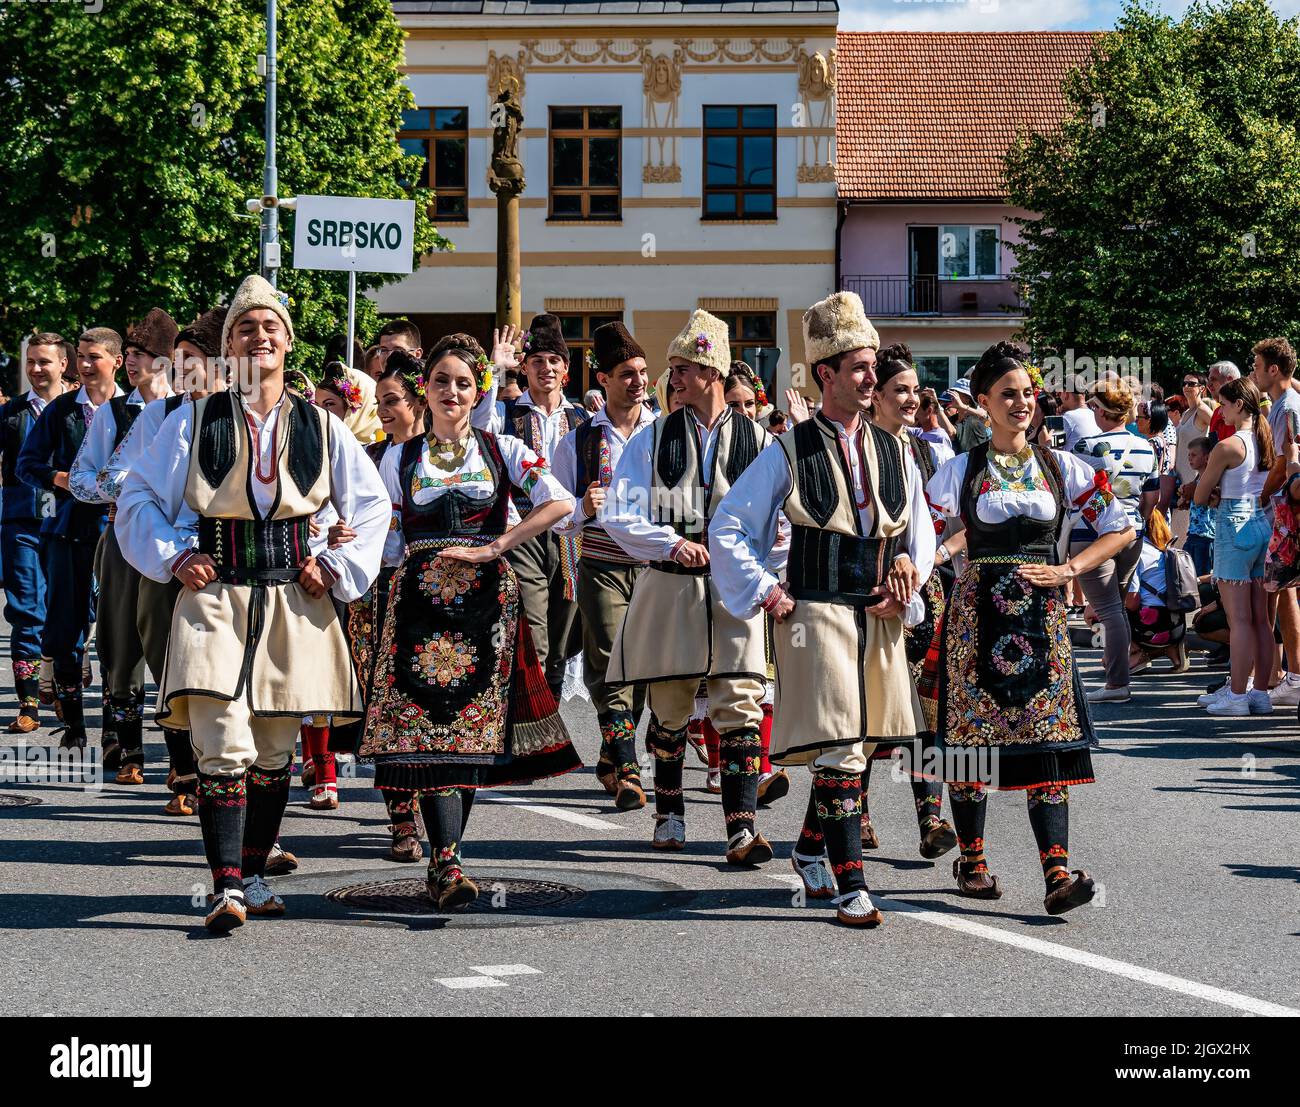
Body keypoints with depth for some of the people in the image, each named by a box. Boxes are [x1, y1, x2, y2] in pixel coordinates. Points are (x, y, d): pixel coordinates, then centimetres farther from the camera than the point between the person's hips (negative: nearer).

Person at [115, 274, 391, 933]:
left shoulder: (319, 426, 8)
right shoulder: (195, 421, 3)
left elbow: (372, 504, 17)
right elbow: (139, 498, 9)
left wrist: (337, 569, 5)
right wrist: (173, 557, -4)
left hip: (294, 602, 3)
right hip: (215, 595, -3)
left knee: (274, 749, 8)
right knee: (223, 745, -14)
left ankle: (253, 875, 20)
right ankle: (227, 886, -17)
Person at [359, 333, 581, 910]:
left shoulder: (501, 450, 8)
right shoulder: (401, 458, 12)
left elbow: (560, 502, -6)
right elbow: (387, 542, 12)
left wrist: (493, 547, -9)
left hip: (485, 601, 0)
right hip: (421, 598, 0)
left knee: (474, 725, -1)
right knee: (430, 727, -13)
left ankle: (443, 859, 9)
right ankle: (448, 863, -19)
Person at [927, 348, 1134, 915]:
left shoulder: (1060, 466, 7)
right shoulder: (962, 469, 4)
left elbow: (1120, 529, 9)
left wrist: (1067, 570, -2)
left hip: (1041, 614, 1)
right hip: (979, 612, 0)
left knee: (1047, 736, -8)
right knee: (972, 729, 2)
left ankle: (1056, 872, -14)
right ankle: (971, 859, 18)